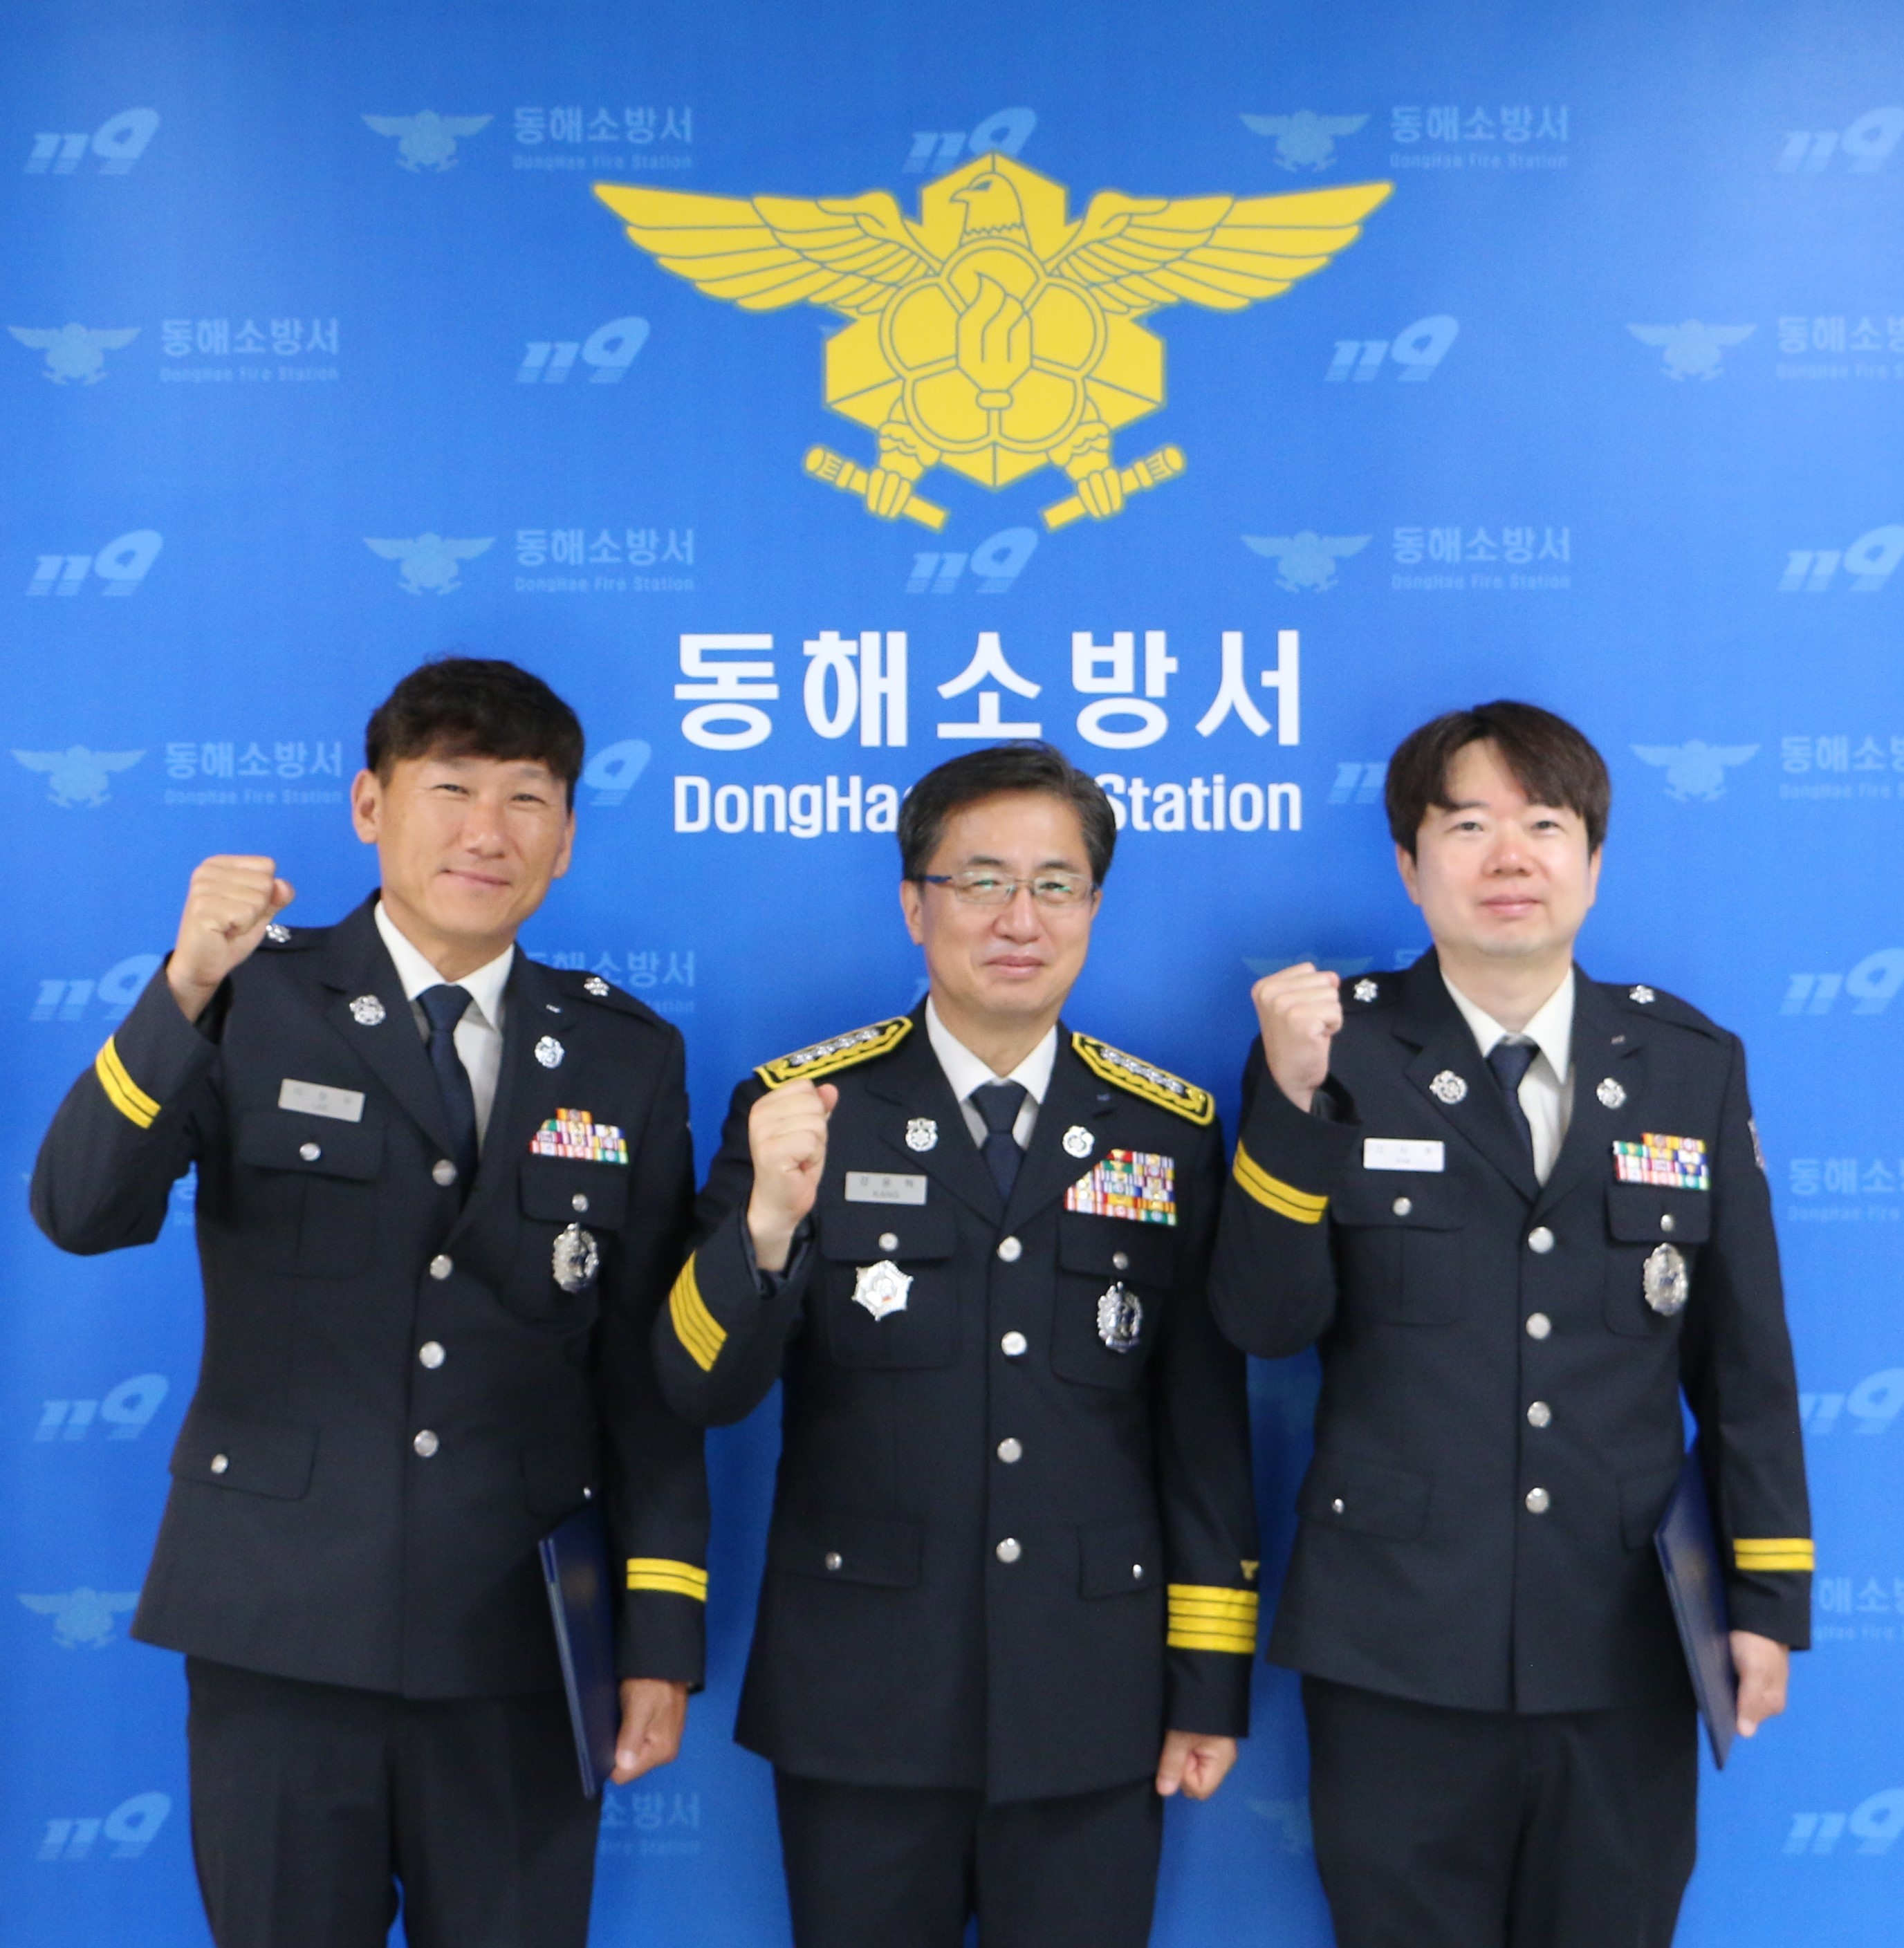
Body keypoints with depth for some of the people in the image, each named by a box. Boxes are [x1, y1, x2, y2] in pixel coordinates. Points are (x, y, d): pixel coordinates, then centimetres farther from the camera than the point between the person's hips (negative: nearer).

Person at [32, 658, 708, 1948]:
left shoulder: (627, 1058, 5)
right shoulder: (256, 1003, -2)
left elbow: (650, 1367, 5)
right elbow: (80, 1211, -15)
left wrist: (664, 1632, 2)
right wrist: (186, 990, -29)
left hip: (521, 1638, 2)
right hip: (281, 1625, -1)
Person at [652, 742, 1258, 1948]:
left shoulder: (1173, 1132, 2)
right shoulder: (801, 1106, -3)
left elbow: (1206, 1421, 4)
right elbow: (704, 1391, -10)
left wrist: (1213, 1678, 4)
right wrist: (768, 1221, -28)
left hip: (1092, 1711, 1)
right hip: (859, 1705, -1)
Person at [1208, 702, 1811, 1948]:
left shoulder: (1692, 1064, 4)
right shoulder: (1342, 1053, -4)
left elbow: (1744, 1354, 6)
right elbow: (1267, 1323, -10)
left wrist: (1768, 1599, 6)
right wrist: (1292, 1096, -21)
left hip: (1624, 1653, 2)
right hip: (1398, 1649, -2)